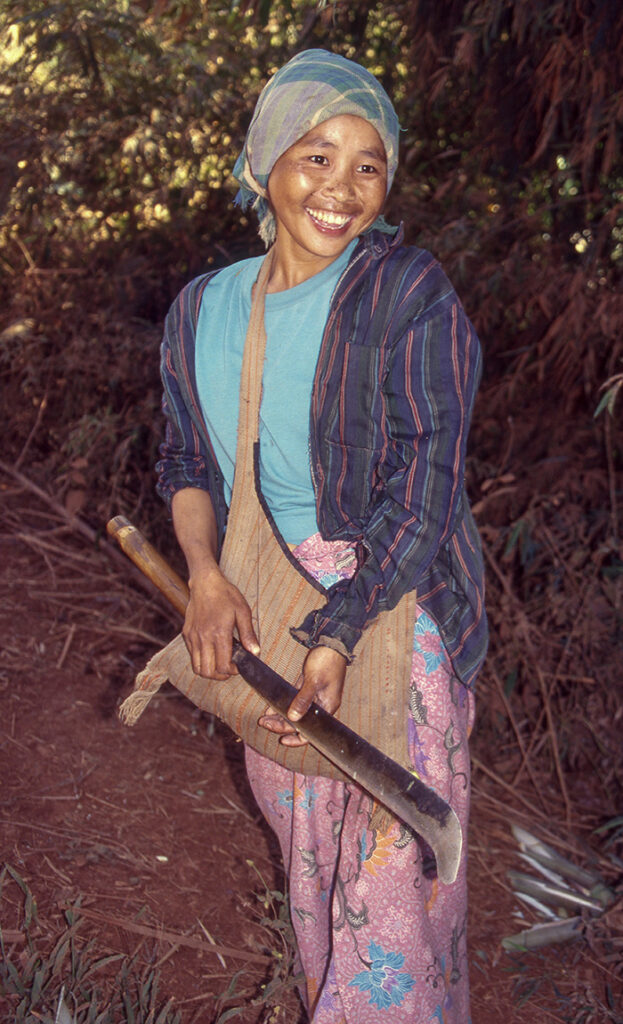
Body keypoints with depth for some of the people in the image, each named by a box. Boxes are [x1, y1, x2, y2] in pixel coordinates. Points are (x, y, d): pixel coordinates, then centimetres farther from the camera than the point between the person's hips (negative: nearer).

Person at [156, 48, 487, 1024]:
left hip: (391, 608, -4)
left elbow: (424, 485, -17)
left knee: (392, 863, 3)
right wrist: (205, 575, -10)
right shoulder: (203, 309, 3)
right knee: (307, 854, 20)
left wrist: (339, 637, -26)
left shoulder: (410, 294, -13)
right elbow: (188, 461, 10)